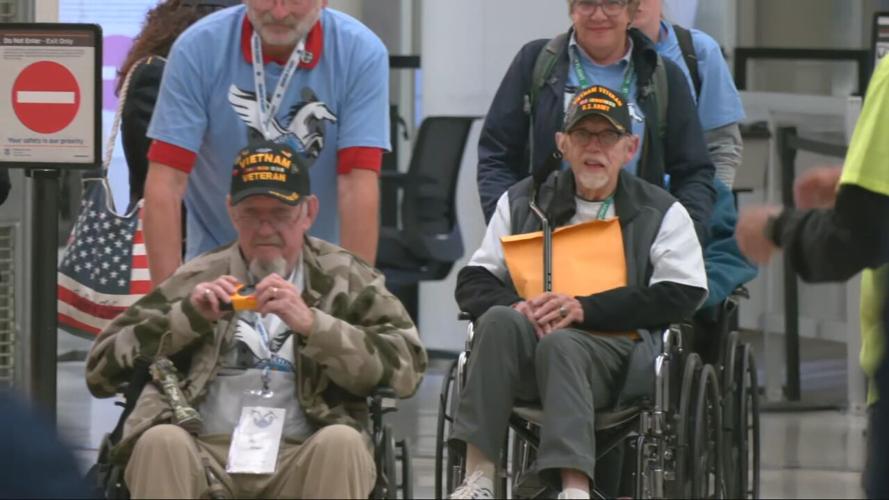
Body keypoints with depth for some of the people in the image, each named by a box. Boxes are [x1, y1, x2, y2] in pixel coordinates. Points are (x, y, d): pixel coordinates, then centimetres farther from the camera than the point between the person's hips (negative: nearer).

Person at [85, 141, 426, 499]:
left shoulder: (344, 280, 17)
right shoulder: (197, 280, 20)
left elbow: (405, 366, -1)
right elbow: (102, 367, 11)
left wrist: (311, 323, -12)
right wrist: (188, 317, -1)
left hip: (300, 463, 0)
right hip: (205, 456, 1)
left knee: (341, 442, -32)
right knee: (161, 441, -31)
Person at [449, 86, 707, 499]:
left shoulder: (661, 213, 13)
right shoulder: (522, 202, 22)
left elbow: (681, 296, -1)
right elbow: (472, 284, 16)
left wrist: (584, 308, -10)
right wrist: (519, 308, -9)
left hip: (613, 351, -3)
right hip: (525, 348, 3)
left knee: (559, 343, -37)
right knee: (499, 319, -32)